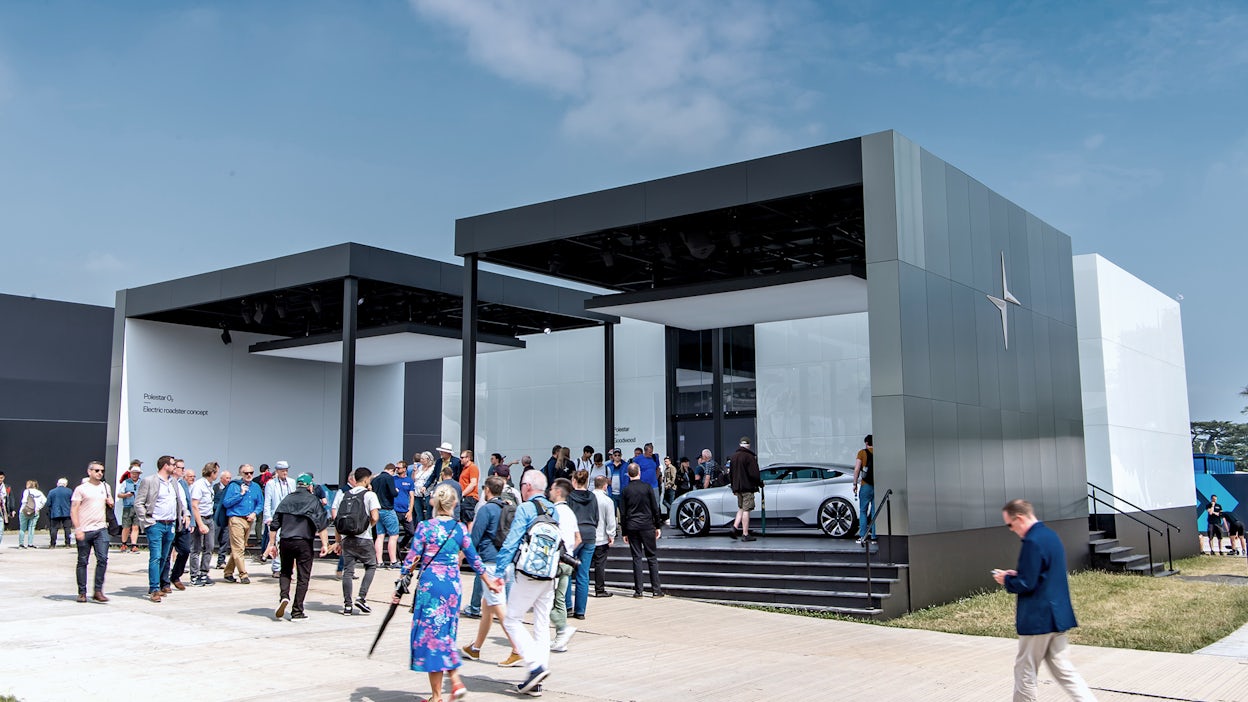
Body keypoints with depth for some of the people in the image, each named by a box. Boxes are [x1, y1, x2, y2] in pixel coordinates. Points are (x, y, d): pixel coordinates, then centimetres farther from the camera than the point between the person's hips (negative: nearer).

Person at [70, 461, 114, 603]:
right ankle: (82, 592, 13)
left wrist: (110, 502, 5)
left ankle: (98, 591, -2)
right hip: (84, 531, -3)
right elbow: (73, 510, -4)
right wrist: (77, 529, -14)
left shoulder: (105, 487, 15)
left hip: (101, 529, 3)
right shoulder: (81, 489, 0)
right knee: (82, 562, 5)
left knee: (103, 559, -8)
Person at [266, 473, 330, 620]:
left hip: (285, 542, 3)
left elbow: (274, 524, 10)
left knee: (285, 572, 21)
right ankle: (297, 612, 5)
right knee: (303, 577, 5)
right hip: (304, 543, -3)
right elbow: (322, 524, -8)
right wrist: (324, 544, -6)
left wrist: (272, 544, 15)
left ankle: (284, 597, -5)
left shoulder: (286, 500, 10)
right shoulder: (313, 501, 0)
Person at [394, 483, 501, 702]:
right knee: (447, 634, 19)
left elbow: (411, 560, -7)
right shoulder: (460, 528, 3)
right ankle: (456, 680, 6)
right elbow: (474, 559, 10)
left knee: (430, 634, 4)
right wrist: (489, 581, 25)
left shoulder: (424, 527, -6)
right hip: (452, 585, 3)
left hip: (429, 584, -3)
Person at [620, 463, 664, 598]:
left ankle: (638, 590, 4)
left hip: (632, 527, 2)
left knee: (636, 558, 5)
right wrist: (658, 526, 6)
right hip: (647, 526, -1)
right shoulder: (647, 487, -3)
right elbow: (655, 508, -2)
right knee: (652, 557, 4)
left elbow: (622, 513, 4)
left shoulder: (626, 490, 2)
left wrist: (624, 532, 9)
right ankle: (656, 589, 3)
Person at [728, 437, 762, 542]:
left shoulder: (733, 457, 11)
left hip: (737, 487, 6)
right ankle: (745, 534, -3)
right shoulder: (750, 457, -12)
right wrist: (760, 483, 0)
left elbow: (730, 474, 16)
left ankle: (735, 527, 2)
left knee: (741, 508, 18)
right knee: (746, 510, -4)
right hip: (748, 487, -6)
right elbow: (754, 474, -16)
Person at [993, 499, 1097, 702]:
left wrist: (1006, 580, -5)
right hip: (1057, 614, 9)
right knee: (1061, 667, 13)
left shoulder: (1032, 542, -21)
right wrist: (1015, 575, 11)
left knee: (1024, 672, 5)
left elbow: (1026, 584, -23)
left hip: (1038, 618, -9)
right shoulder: (1051, 535, 10)